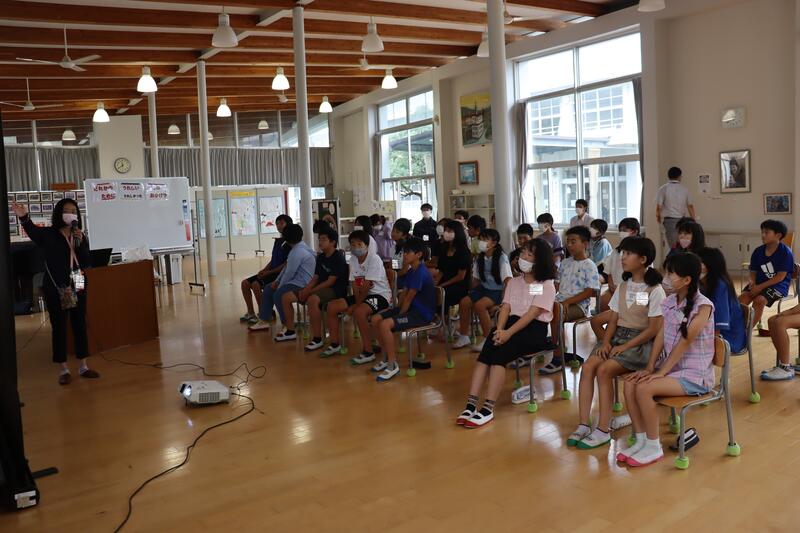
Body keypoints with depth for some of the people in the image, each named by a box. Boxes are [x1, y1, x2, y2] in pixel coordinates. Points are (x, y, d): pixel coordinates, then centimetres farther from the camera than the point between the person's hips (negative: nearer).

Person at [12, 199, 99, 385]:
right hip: (56, 287, -4)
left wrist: (79, 243, -14)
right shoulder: (49, 234, -2)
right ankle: (63, 369, 9)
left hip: (78, 286, 4)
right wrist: (24, 217, -44)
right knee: (59, 326, 2)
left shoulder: (80, 237, 8)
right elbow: (33, 231, -24)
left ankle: (83, 366, 16)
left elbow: (87, 263, 0)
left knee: (80, 325, 8)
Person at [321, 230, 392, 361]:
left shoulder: (374, 259, -19)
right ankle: (335, 344, 14)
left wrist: (356, 305, -16)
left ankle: (368, 352, -24)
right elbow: (355, 284, 0)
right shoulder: (353, 260, 3)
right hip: (362, 294, 8)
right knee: (332, 307, -1)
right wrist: (356, 302, -15)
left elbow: (367, 286, -21)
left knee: (359, 311, -35)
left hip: (380, 295, -8)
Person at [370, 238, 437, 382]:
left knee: (385, 325, -26)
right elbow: (404, 294, 12)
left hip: (423, 314, -10)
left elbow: (409, 298, -17)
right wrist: (395, 311, 2)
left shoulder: (420, 273, -19)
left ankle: (393, 365, -14)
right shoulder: (411, 271, 11)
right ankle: (387, 357, 12)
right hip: (412, 308, 10)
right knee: (376, 319, 2)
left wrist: (399, 316, -10)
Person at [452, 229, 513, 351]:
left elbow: (508, 279, -21)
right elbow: (476, 278, 13)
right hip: (483, 288, 6)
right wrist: (473, 294, 4)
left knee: (479, 305, -30)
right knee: (464, 302, -16)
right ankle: (464, 336, 0)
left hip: (497, 291, -6)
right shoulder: (480, 257, 5)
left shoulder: (501, 258, -14)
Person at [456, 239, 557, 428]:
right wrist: (500, 330, -12)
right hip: (513, 323, 5)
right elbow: (506, 308, 9)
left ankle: (488, 409, -32)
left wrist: (508, 333, -23)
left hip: (535, 329, -5)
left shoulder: (547, 285, 2)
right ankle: (471, 404, -32)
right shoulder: (513, 282, 20)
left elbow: (532, 313, -11)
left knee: (499, 353, -30)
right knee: (486, 353, -25)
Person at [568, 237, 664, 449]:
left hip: (640, 342, -6)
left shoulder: (655, 290, -8)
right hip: (617, 336, 6)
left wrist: (626, 347, -17)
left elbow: (654, 328, -12)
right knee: (587, 367, -20)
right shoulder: (623, 286, 13)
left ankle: (603, 430, -20)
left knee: (604, 370, -28)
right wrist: (605, 342, -6)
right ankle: (584, 425, -18)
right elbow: (613, 319, 11)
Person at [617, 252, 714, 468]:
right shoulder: (670, 301, 5)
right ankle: (641, 441, -4)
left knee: (644, 389, -26)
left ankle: (654, 448, -9)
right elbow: (661, 336, 4)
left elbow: (684, 342, -20)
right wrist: (650, 368, -5)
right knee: (630, 384, -15)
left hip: (695, 374, -7)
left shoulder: (703, 306, -16)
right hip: (671, 367, 7)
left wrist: (660, 373, -20)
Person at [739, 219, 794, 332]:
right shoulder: (758, 251, 7)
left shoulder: (785, 252, -10)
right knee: (742, 298, -23)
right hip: (759, 283, 5)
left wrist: (760, 287, -19)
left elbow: (780, 277, -14)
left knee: (759, 300, -31)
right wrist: (752, 282, -11)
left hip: (778, 285, -5)